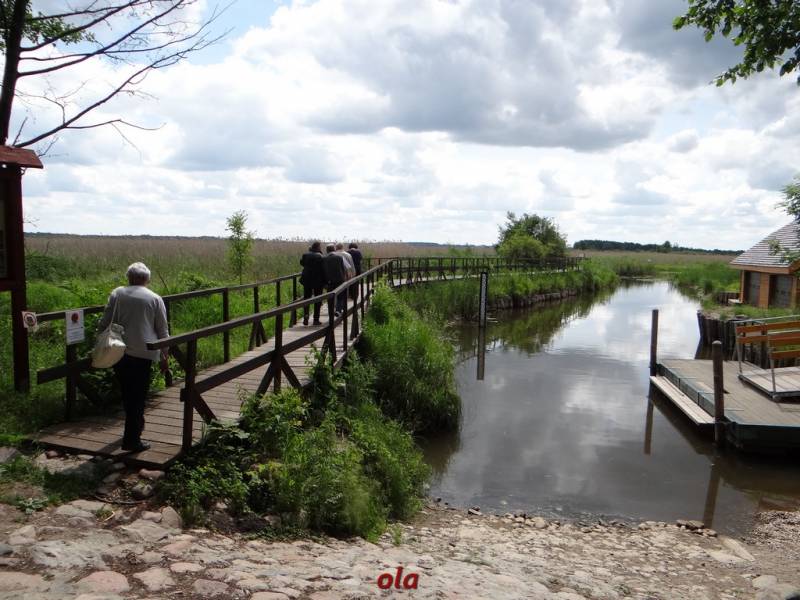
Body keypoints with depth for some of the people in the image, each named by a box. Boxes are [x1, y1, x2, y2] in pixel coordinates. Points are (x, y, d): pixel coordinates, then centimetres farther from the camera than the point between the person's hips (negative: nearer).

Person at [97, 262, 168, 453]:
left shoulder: (117, 294, 8)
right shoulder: (155, 298, 3)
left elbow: (104, 323, 6)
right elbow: (163, 331, 4)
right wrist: (164, 355, 12)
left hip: (118, 351, 3)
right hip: (143, 353, -3)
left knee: (127, 392, 19)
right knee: (138, 395, 2)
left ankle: (135, 425, 36)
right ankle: (132, 440, 2)